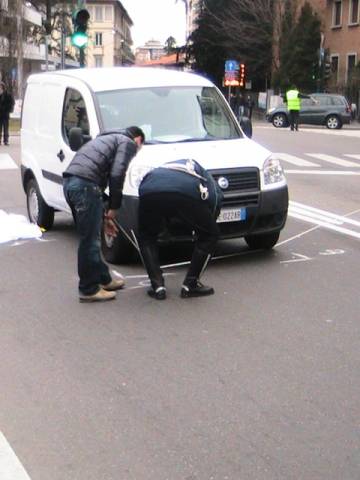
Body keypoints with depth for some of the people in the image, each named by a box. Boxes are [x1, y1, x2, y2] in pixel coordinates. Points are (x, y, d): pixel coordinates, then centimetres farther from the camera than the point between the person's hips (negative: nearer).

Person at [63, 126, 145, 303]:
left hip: (69, 182, 9)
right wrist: (113, 209, -1)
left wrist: (104, 216, 29)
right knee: (90, 240, 0)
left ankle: (103, 279, 31)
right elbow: (117, 175, -11)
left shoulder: (106, 139, 33)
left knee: (90, 237, 19)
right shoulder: (128, 142, 7)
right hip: (85, 184, -9)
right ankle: (89, 290, 8)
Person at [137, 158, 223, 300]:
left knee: (146, 237, 29)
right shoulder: (201, 173, 38)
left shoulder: (161, 168, 46)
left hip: (150, 191, 3)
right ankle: (190, 285, 21)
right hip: (186, 192, -2)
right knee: (209, 235, 23)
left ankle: (158, 287, 18)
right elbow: (216, 196, 20)